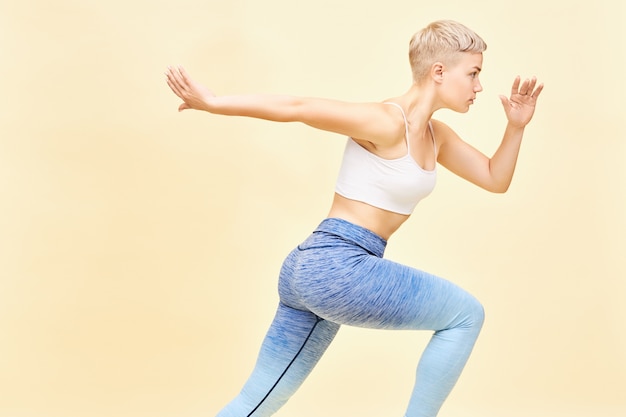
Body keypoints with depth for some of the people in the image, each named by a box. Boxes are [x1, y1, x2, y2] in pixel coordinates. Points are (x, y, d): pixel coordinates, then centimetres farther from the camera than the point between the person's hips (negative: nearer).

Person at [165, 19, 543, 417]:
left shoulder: (436, 135, 15)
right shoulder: (385, 123, -14)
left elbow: (495, 179, 21)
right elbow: (296, 108, -15)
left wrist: (517, 126, 6)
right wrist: (212, 102, -17)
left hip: (314, 268, 10)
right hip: (338, 266, -10)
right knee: (466, 315, 4)